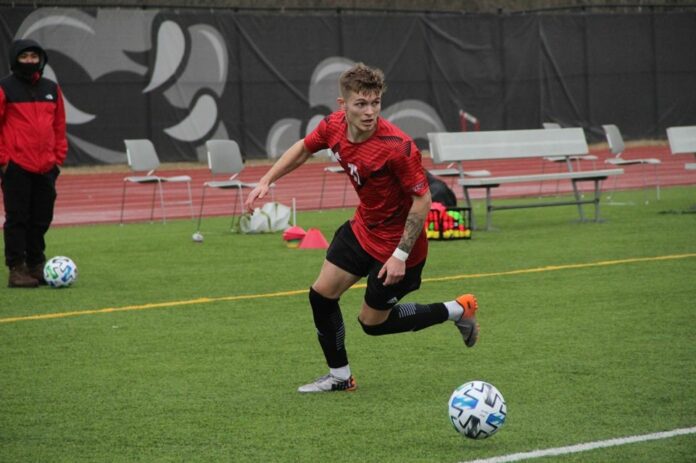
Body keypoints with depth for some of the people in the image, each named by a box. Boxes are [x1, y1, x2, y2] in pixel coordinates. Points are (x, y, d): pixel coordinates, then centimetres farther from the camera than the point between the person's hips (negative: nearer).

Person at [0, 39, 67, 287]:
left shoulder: (51, 89, 12)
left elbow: (59, 125, 17)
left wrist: (58, 156, 10)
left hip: (46, 167, 5)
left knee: (41, 220, 8)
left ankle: (36, 266, 18)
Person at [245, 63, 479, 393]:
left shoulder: (398, 147, -32)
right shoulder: (334, 126, -12)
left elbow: (422, 200, -25)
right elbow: (303, 148, 10)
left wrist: (401, 255, -25)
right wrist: (266, 181, 5)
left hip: (397, 241, -7)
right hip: (363, 227, 7)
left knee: (372, 322, 5)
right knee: (321, 294, 9)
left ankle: (457, 310, 21)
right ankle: (339, 377, 28)